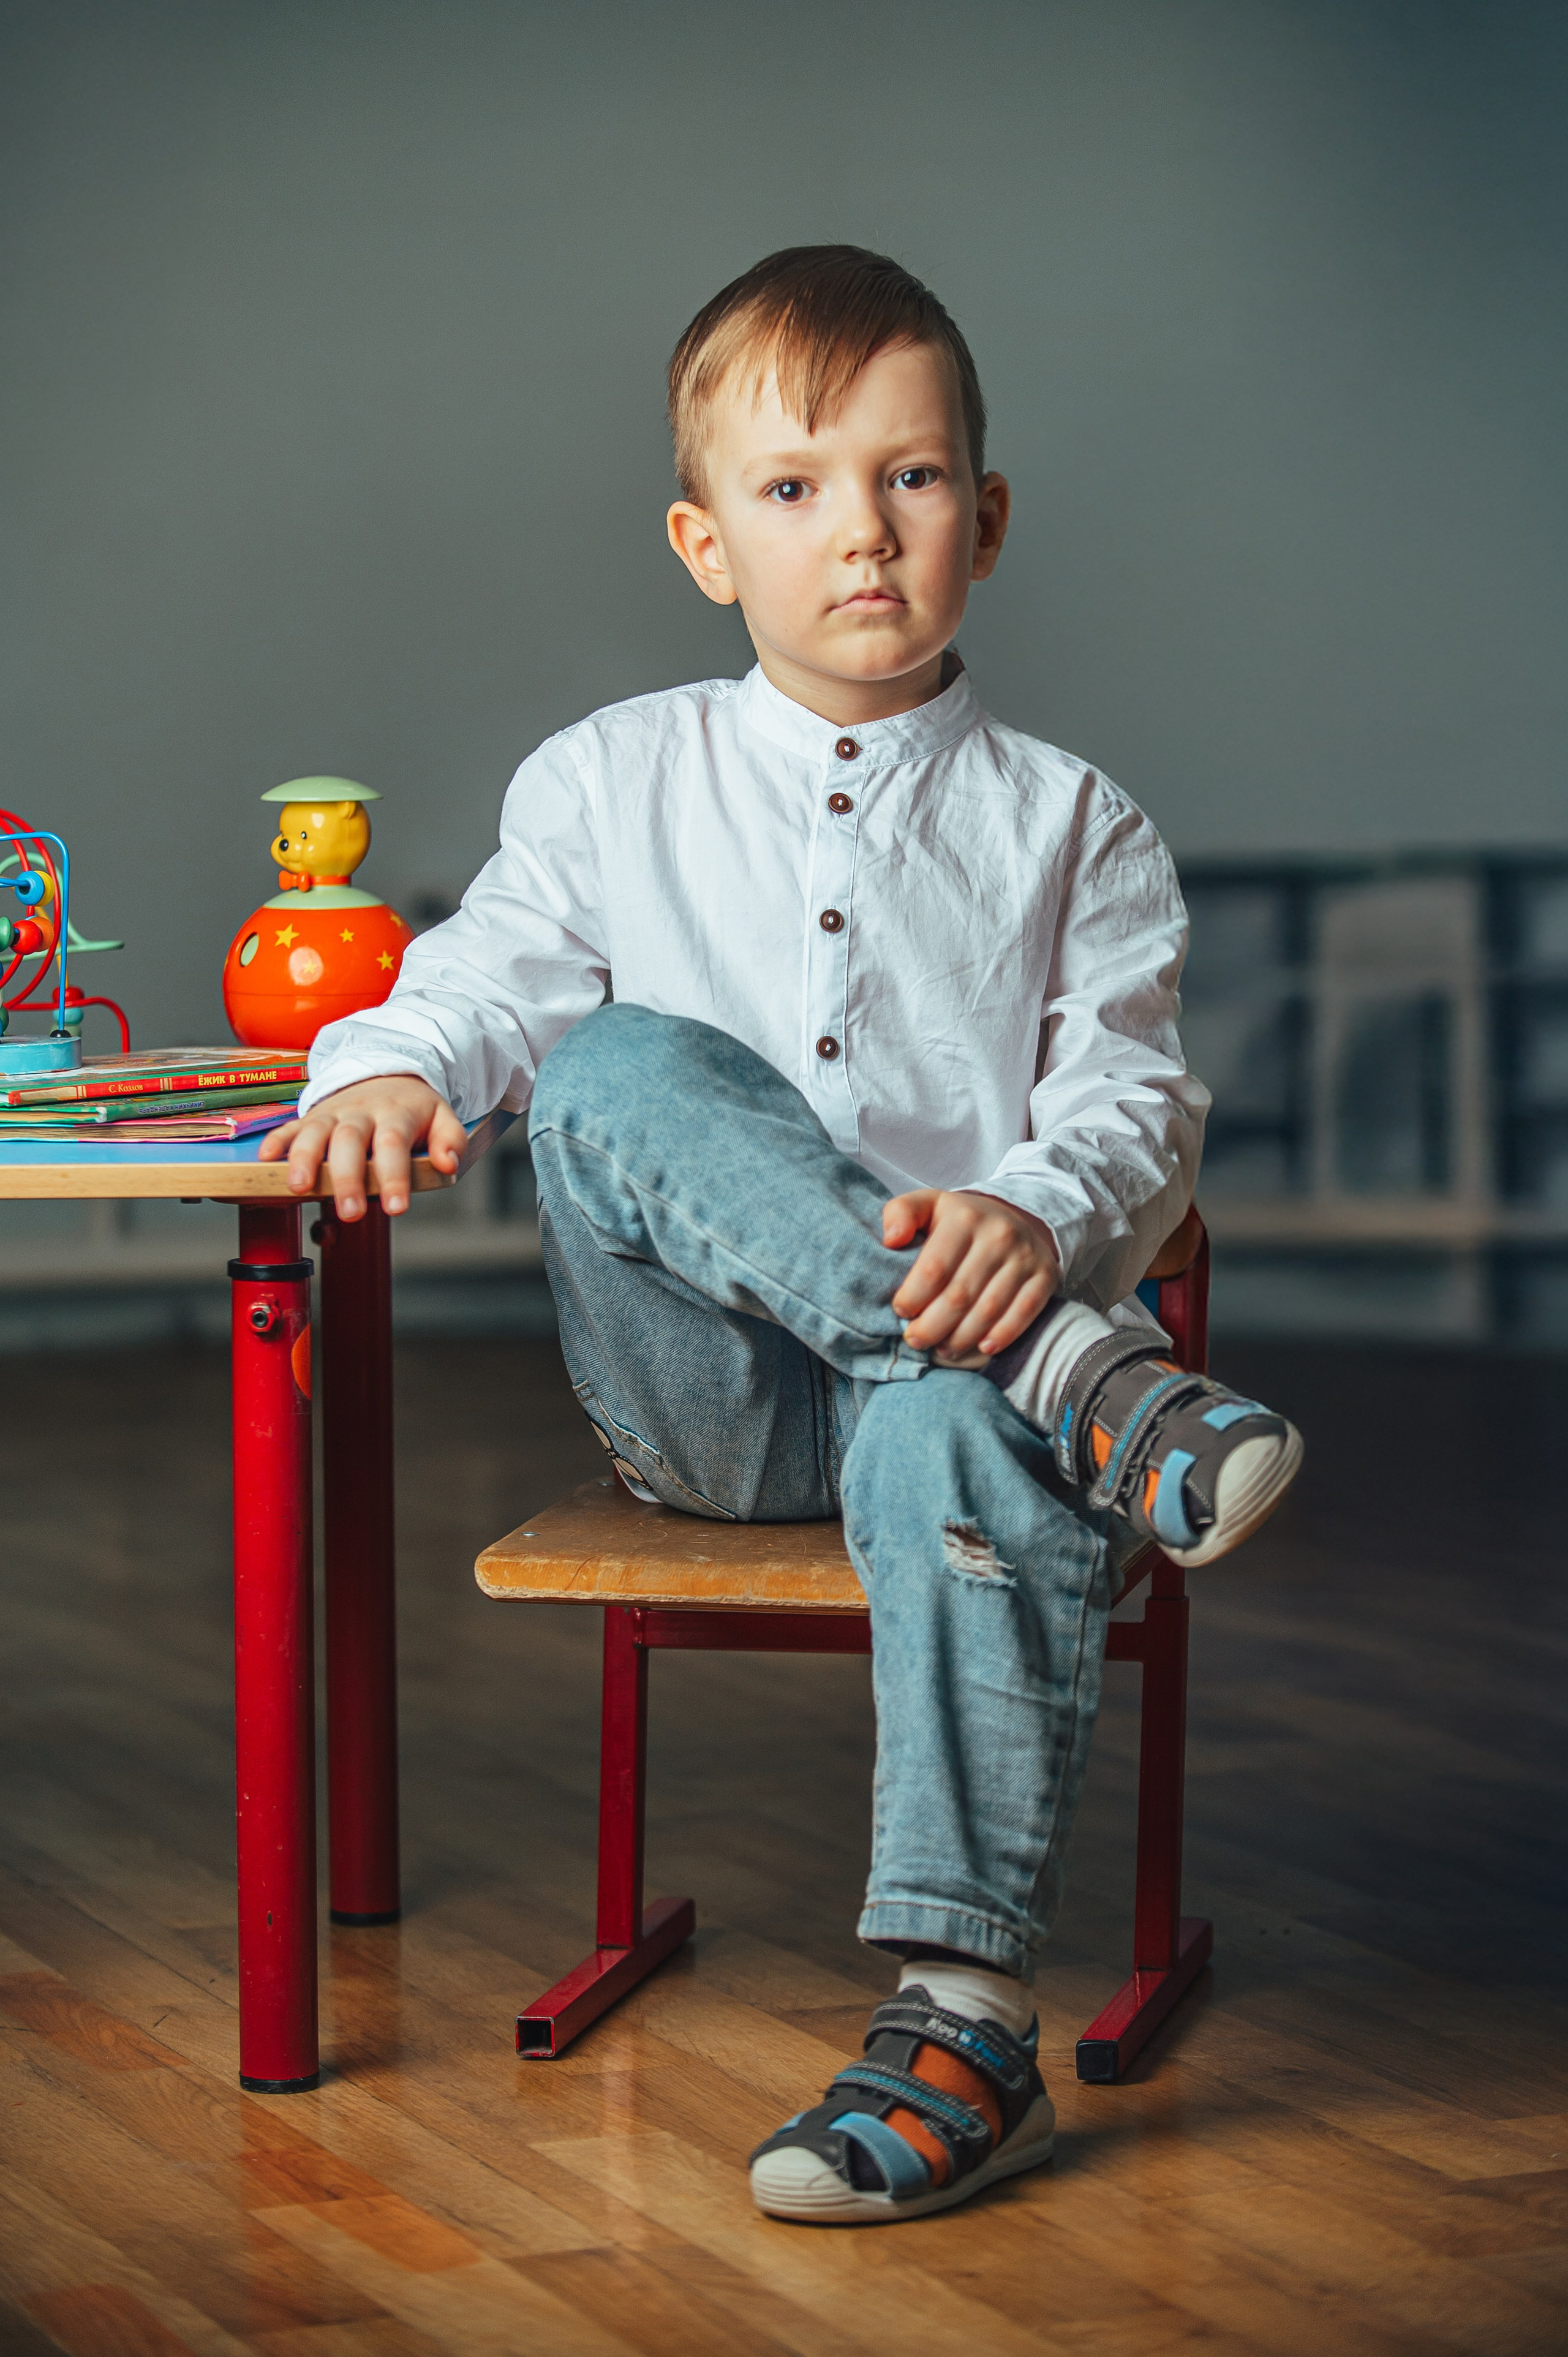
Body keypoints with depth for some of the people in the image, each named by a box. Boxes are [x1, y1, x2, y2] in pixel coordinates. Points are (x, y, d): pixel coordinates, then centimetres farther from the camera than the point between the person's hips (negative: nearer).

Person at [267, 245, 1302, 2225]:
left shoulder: (1065, 822, 12)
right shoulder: (610, 782, 16)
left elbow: (1134, 1101, 3)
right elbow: (494, 976, 11)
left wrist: (1037, 1216, -21)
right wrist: (390, 1067, -14)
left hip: (938, 1359, -1)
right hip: (705, 1390, 2)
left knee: (960, 1442, -39)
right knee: (620, 1069, -28)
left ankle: (963, 2023, -39)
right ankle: (1091, 1388, -39)